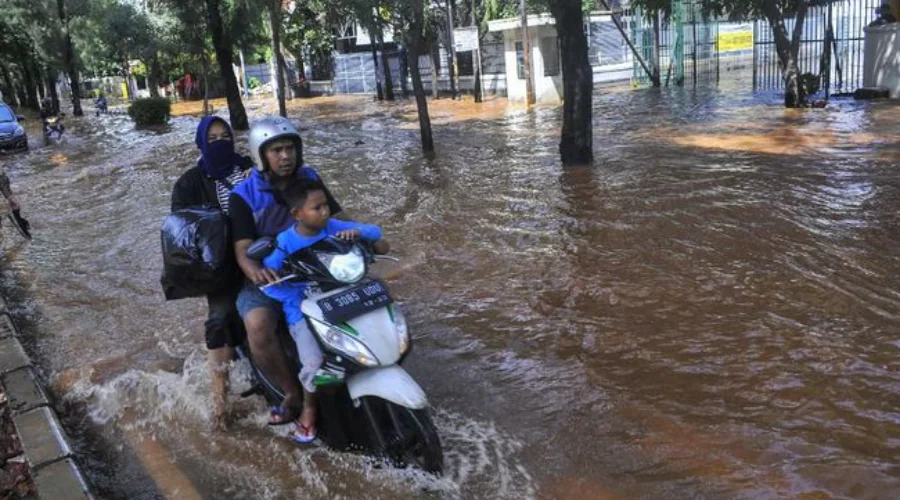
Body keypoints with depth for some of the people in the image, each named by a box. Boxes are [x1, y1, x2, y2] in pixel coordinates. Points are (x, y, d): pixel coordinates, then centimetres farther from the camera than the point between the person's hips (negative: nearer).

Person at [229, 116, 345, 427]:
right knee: (258, 327, -33)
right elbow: (242, 250, -13)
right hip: (268, 278, -3)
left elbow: (337, 218, 3)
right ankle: (293, 392, -10)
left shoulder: (309, 179, 5)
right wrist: (256, 271, -38)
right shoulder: (244, 196, -6)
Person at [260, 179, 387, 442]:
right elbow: (268, 282, -12)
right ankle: (309, 407, 9)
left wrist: (357, 232, -22)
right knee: (314, 364, -24)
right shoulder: (285, 242, -11)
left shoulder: (334, 228, -3)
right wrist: (298, 299, -18)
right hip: (303, 312, -4)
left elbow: (374, 231, 0)